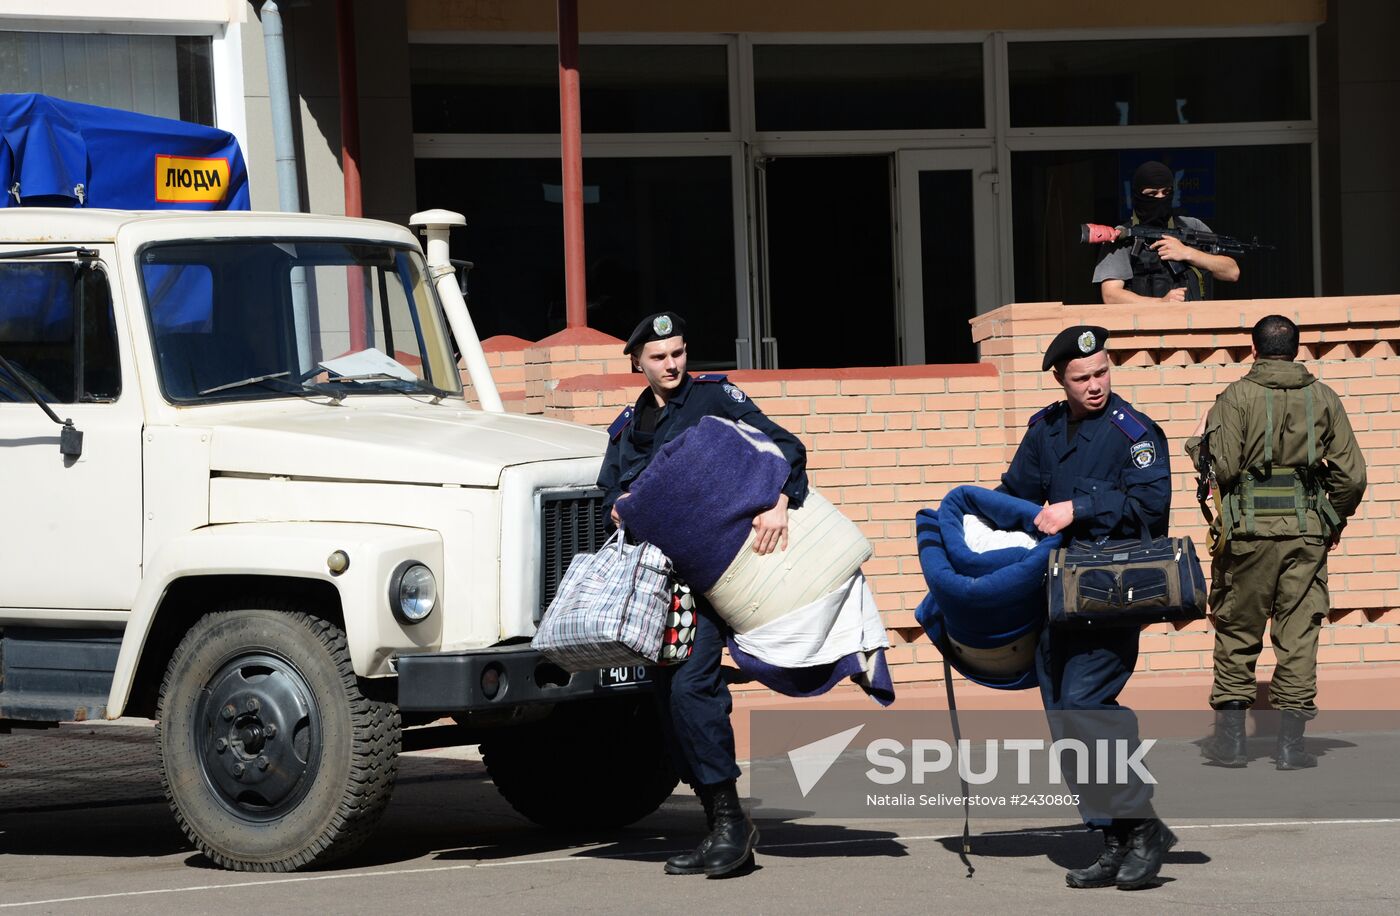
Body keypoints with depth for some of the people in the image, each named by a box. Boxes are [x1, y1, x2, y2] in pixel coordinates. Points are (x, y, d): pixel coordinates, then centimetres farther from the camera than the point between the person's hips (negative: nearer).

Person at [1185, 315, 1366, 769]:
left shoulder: (1236, 396, -4)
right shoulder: (1323, 398, 5)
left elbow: (1222, 467, -12)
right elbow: (1351, 474, 3)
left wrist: (1198, 443, 9)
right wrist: (1336, 520, 19)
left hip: (1249, 528, -2)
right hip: (1307, 529, 2)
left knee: (1237, 633, 9)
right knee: (1298, 635, 5)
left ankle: (1231, 736, 9)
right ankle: (1290, 742, 3)